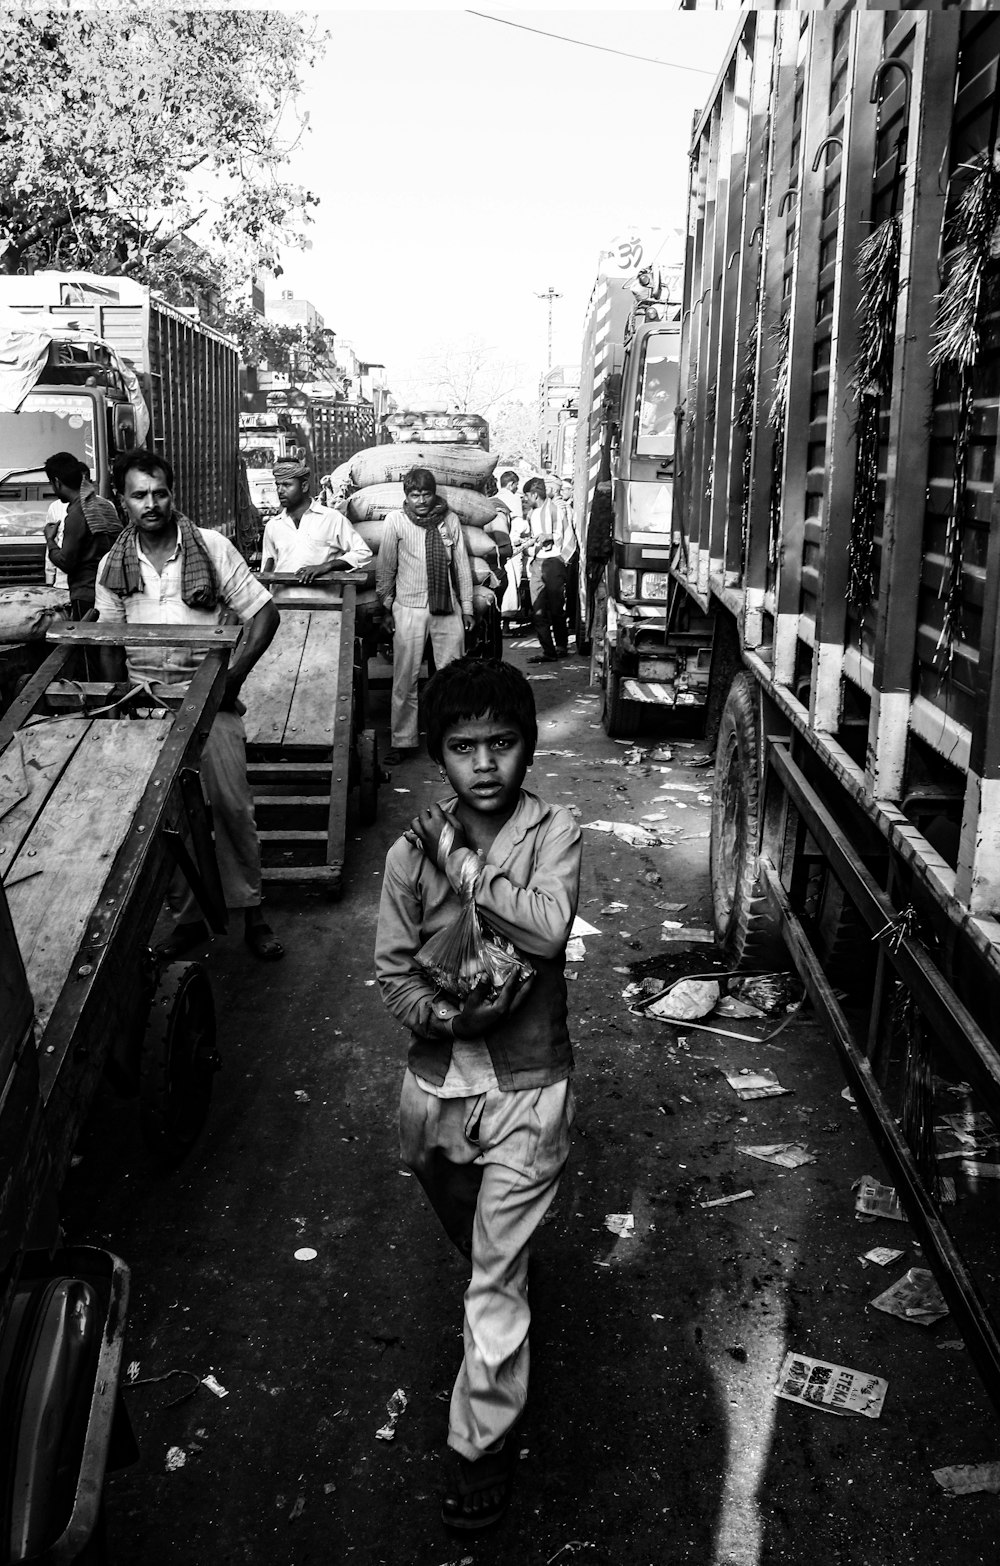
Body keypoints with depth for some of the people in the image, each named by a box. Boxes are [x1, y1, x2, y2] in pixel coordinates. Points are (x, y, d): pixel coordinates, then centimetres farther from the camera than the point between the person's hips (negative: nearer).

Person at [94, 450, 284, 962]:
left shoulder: (211, 547, -5)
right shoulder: (113, 566, 6)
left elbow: (264, 613, -4)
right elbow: (110, 644, 14)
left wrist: (234, 675, -12)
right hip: (145, 697, 3)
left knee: (230, 803, -11)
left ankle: (251, 913, 3)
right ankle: (189, 916, 14)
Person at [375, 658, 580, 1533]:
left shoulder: (555, 832, -12)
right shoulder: (410, 853, -6)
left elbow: (548, 926, -29)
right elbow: (392, 971, -2)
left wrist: (460, 862, -23)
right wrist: (445, 1013, -20)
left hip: (528, 1084, -4)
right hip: (437, 1077, 4)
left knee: (497, 1274, -1)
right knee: (467, 1237, 27)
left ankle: (485, 1443, 17)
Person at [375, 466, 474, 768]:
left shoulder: (450, 520, 4)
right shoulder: (396, 521, -2)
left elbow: (462, 565, 8)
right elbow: (386, 566, 5)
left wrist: (466, 606, 8)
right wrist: (386, 606, 7)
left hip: (447, 608, 2)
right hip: (409, 609, -1)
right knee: (405, 679, 2)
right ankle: (402, 740, 11)